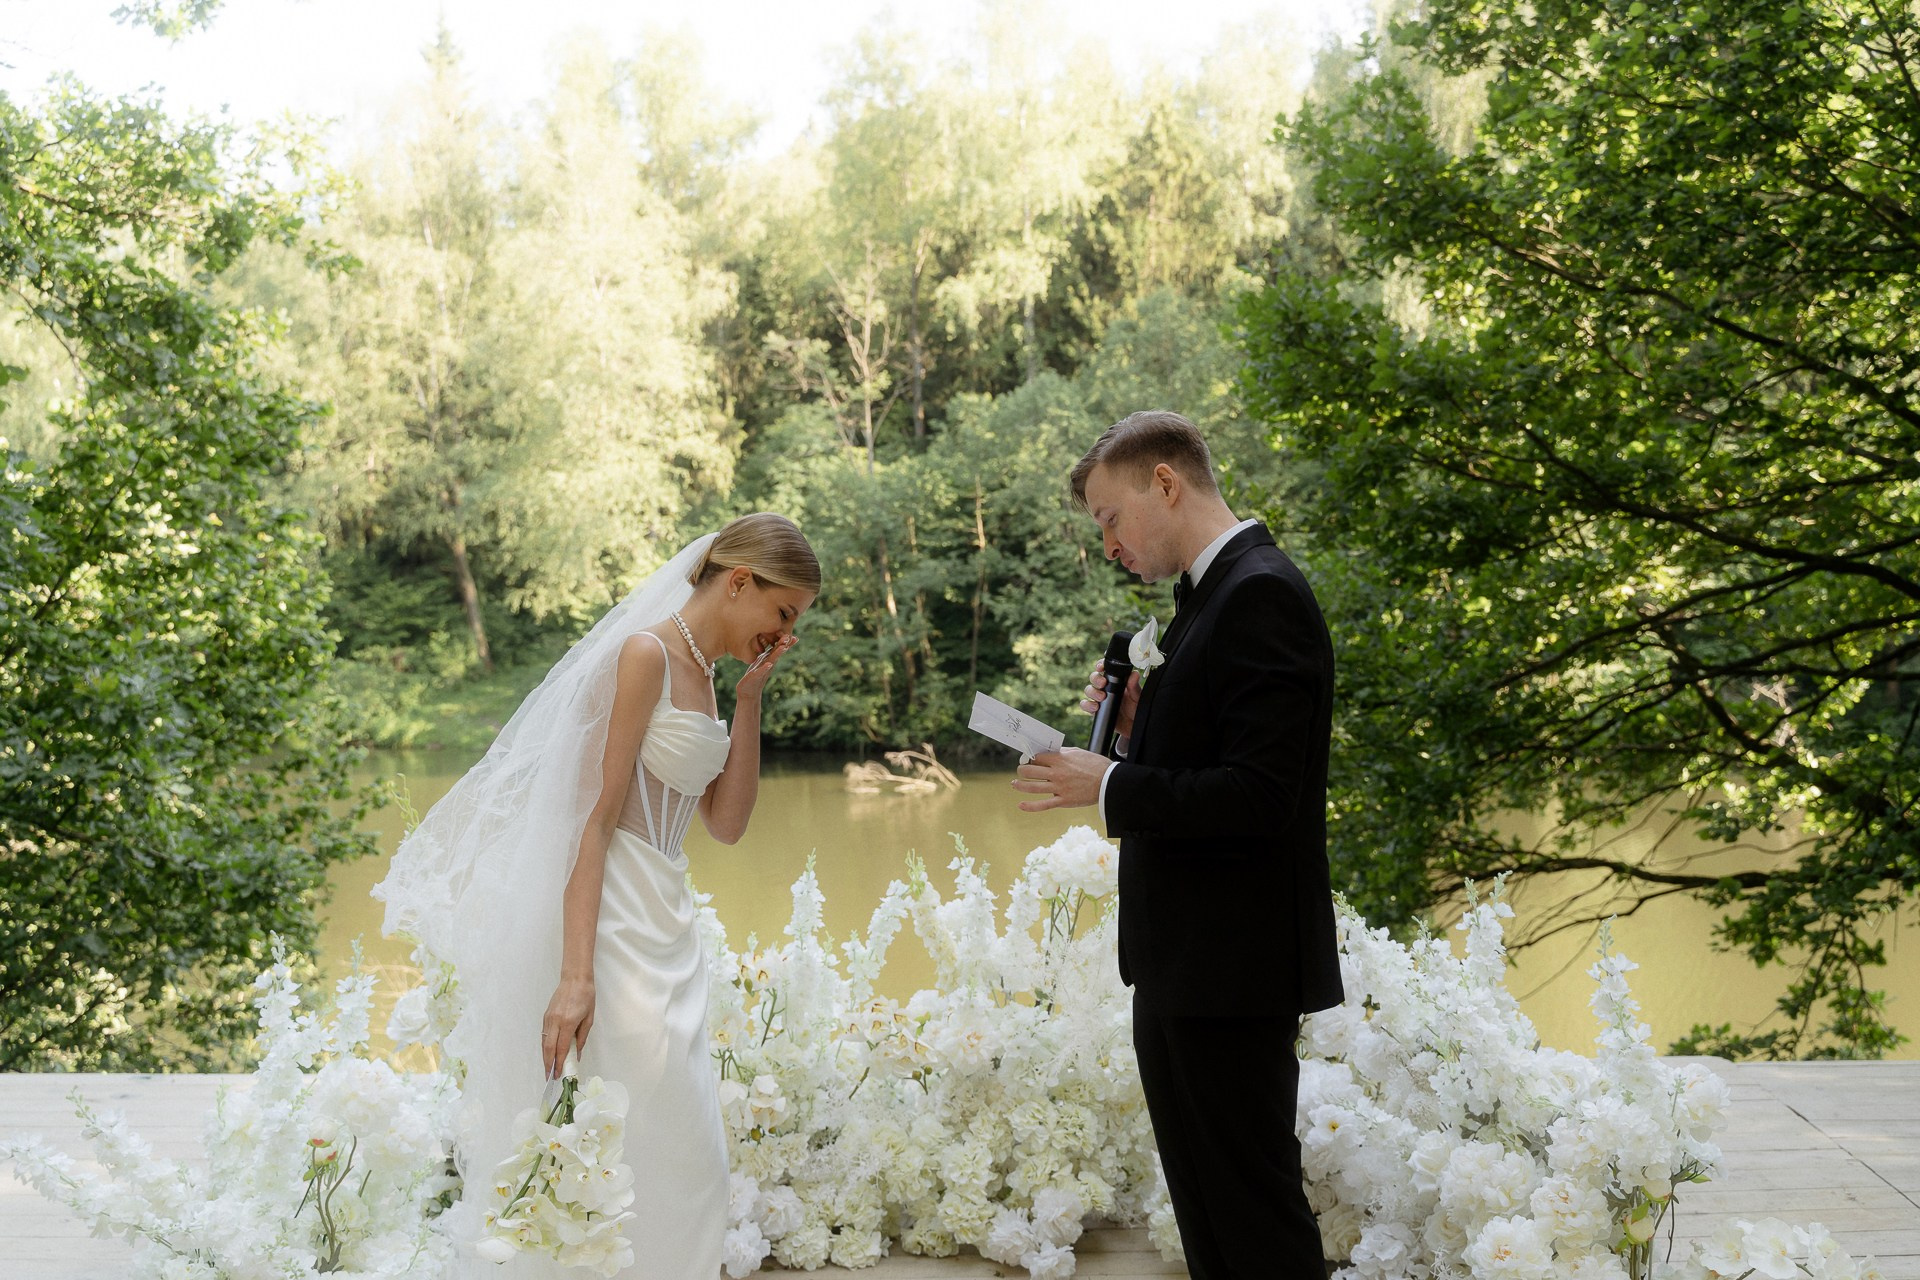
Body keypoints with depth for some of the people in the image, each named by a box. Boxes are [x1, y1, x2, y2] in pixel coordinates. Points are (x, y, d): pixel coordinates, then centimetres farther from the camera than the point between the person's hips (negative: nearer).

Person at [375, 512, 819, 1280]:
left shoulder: (701, 671, 16)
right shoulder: (646, 653, -11)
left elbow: (727, 822, 12)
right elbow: (594, 814, -18)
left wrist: (750, 697, 6)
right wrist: (575, 976, -24)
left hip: (665, 929, 10)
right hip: (614, 926, -10)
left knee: (685, 1162, 12)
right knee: (622, 1157, -6)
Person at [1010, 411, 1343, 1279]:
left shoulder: (1260, 596, -16)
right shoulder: (1211, 594, 14)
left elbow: (1260, 794, -23)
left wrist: (1108, 787, -18)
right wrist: (1138, 728, 2)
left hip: (1231, 970, -10)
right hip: (1185, 963, 10)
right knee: (1207, 1210, 18)